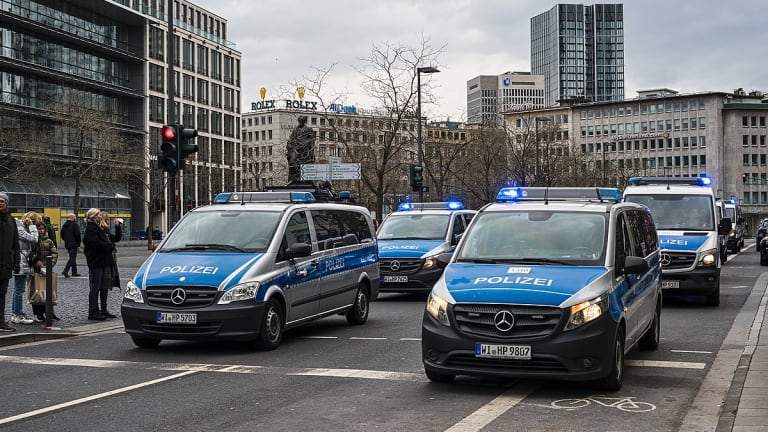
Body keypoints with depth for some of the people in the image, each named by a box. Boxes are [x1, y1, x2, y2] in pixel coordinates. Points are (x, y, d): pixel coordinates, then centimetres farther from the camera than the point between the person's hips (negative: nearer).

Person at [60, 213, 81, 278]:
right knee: (72, 258, -5)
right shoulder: (74, 225, -13)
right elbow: (78, 235, -15)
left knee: (73, 258, 15)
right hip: (73, 244, -8)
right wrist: (79, 243, -4)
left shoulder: (64, 225, 11)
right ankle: (65, 271, -16)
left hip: (67, 245, 8)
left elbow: (62, 235, 15)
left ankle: (74, 272, 19)